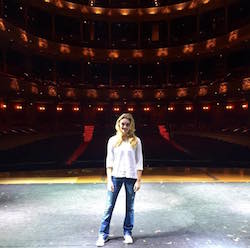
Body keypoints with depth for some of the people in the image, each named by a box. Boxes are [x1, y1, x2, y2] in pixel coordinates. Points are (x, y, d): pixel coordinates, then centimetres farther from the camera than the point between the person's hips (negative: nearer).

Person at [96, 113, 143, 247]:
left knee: (130, 207, 10)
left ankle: (127, 233, 27)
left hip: (131, 177, 0)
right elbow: (109, 161, 1)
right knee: (109, 206, 5)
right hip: (116, 176, 0)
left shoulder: (136, 141, 0)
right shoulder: (113, 140, 2)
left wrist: (138, 180, -3)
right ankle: (103, 234, 18)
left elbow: (139, 162, 1)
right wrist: (109, 179, -5)